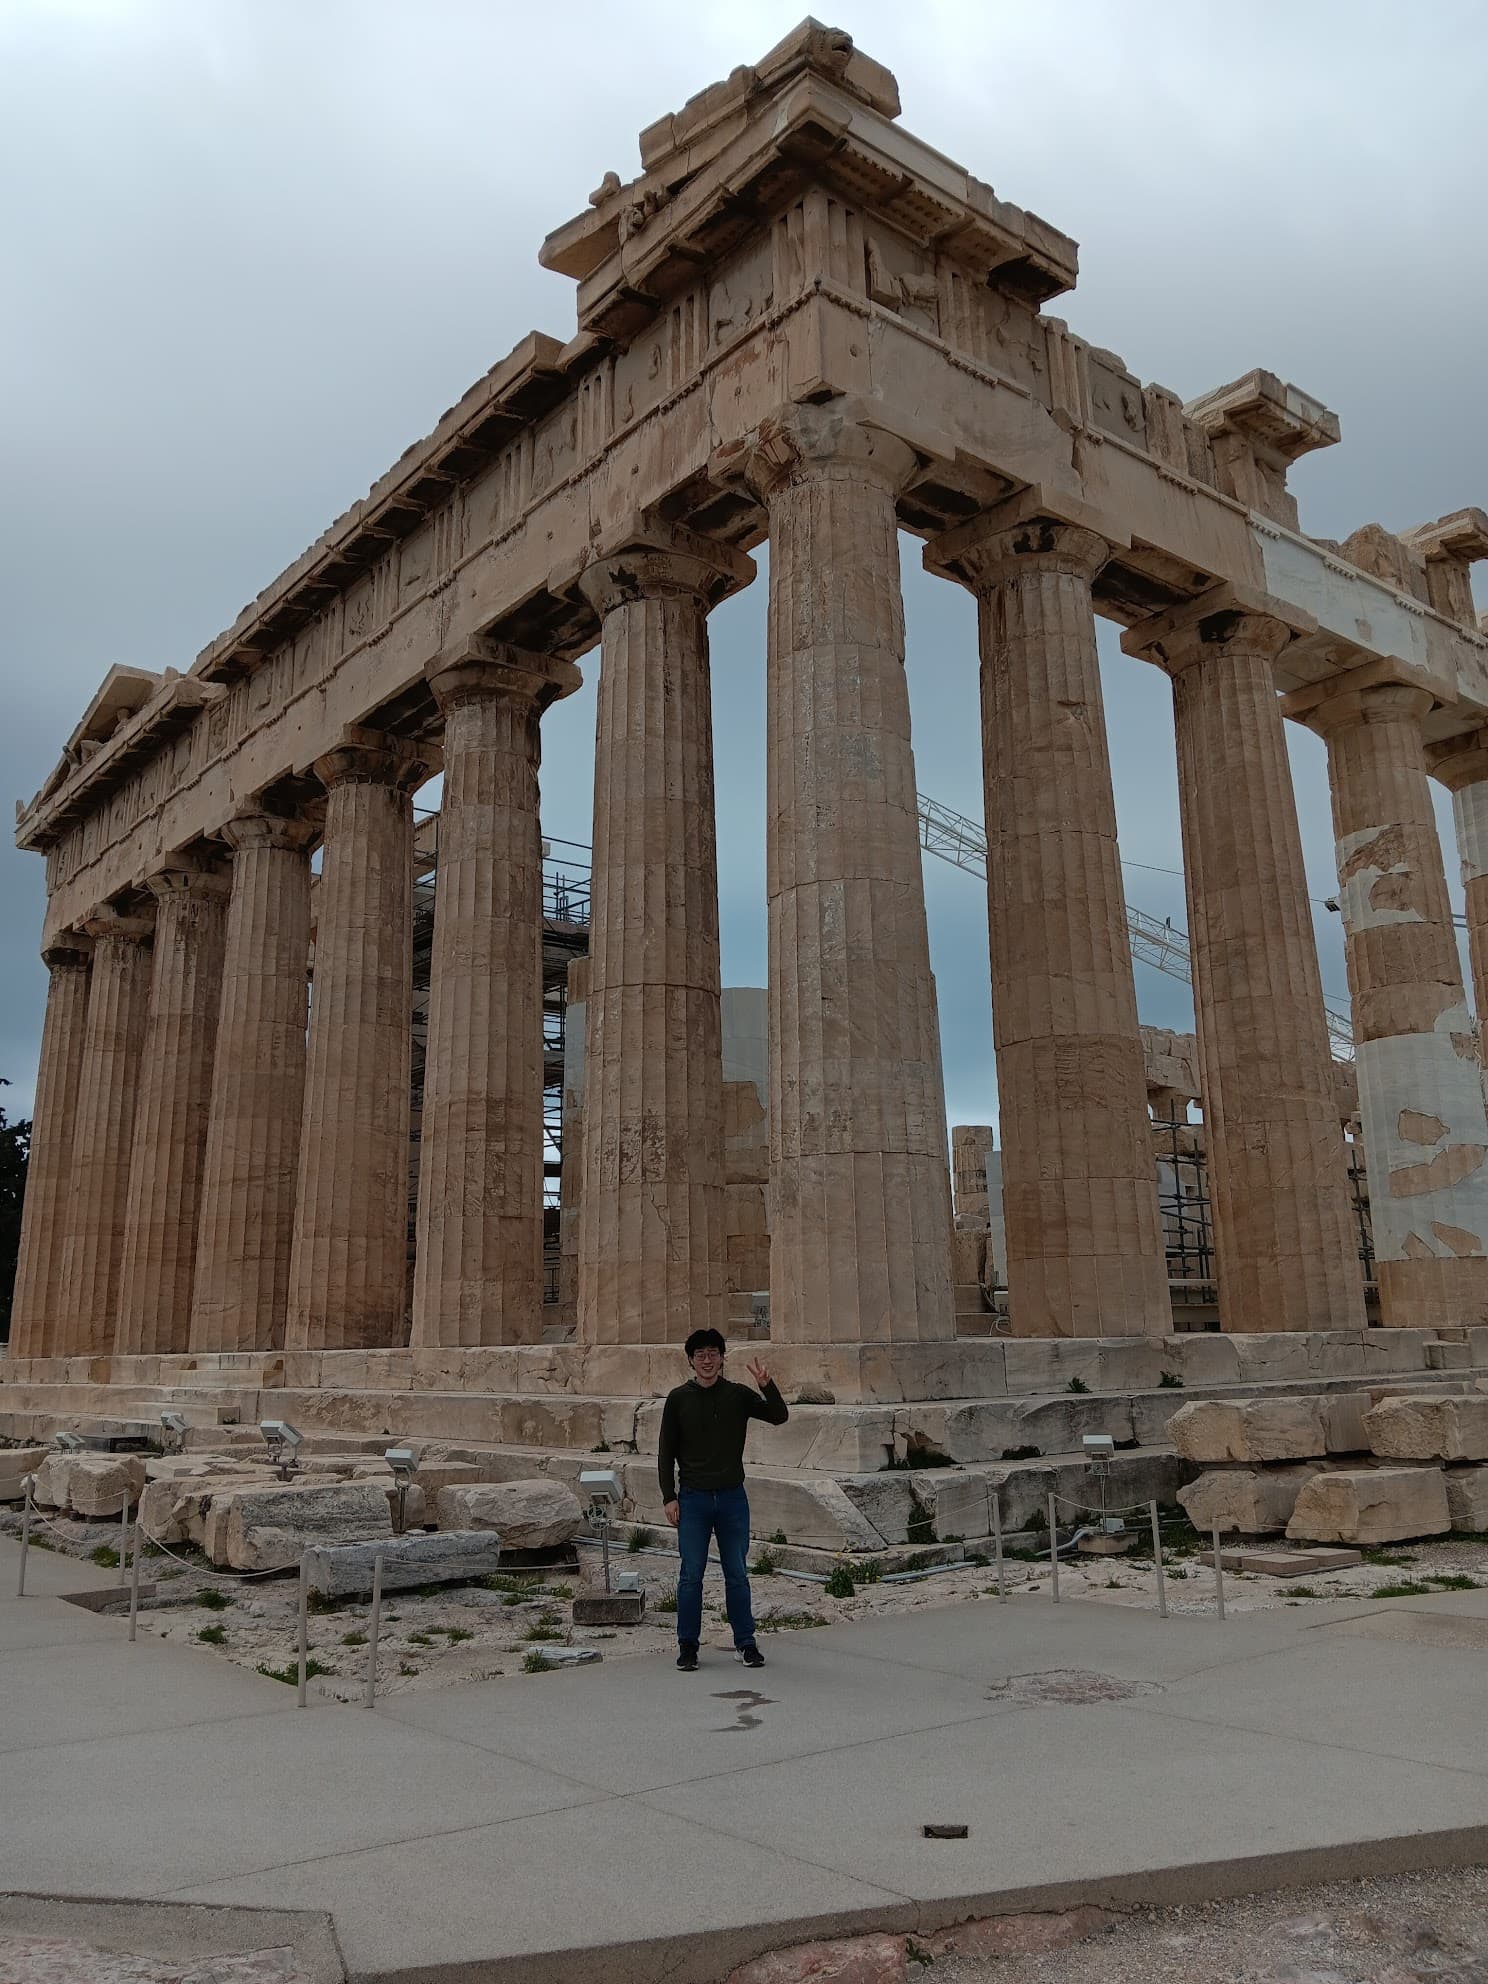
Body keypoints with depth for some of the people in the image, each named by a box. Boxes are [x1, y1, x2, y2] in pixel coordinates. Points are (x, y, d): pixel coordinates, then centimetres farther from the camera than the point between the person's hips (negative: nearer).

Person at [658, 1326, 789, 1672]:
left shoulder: (738, 1394, 2)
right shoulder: (679, 1398, 0)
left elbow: (779, 1417, -6)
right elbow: (666, 1451, 3)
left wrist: (767, 1386, -22)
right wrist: (669, 1497, -3)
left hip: (732, 1497, 1)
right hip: (693, 1498, -1)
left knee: (737, 1575, 7)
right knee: (691, 1576, 3)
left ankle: (745, 1643, 18)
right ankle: (688, 1646, 15)